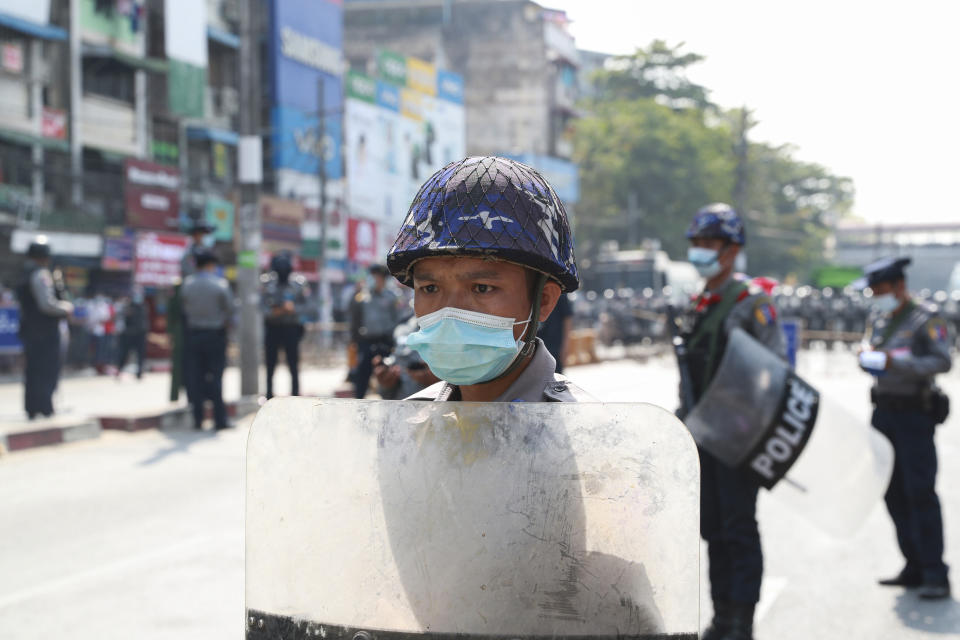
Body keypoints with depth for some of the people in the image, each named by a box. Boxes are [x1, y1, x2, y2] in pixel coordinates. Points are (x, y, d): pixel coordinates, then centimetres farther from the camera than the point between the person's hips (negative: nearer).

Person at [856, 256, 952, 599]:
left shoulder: (927, 319, -8)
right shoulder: (878, 319, 13)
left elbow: (942, 361, -17)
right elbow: (867, 352, 20)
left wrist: (897, 361, -25)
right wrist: (868, 357, -4)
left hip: (914, 413, -7)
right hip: (884, 412, 7)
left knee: (920, 492, -11)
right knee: (893, 492, 8)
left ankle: (935, 575, -8)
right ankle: (915, 567, 17)